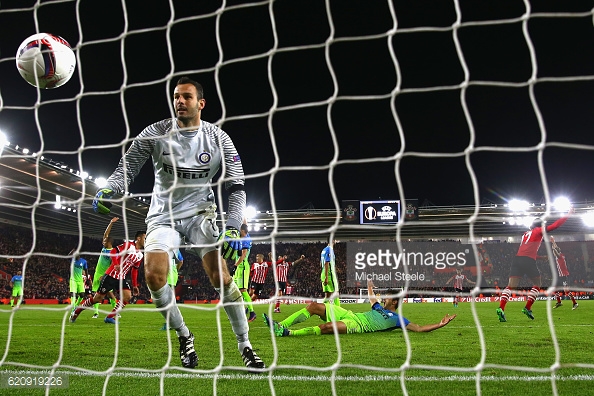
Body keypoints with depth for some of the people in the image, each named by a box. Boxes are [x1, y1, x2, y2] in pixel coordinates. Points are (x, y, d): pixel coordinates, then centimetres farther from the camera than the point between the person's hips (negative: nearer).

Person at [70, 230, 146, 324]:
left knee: (127, 296, -13)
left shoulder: (140, 255, 8)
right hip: (111, 275, -6)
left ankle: (110, 317, -4)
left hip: (122, 278, 6)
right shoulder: (128, 244, -12)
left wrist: (135, 285, 13)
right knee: (98, 298, -1)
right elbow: (113, 252, -18)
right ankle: (76, 311, 20)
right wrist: (116, 264, -31)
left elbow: (134, 270, 16)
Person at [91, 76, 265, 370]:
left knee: (221, 277, -15)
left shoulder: (218, 139, -6)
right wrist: (108, 189, -26)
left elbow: (236, 187, -6)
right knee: (153, 275, -18)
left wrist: (232, 229, -18)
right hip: (163, 215, 1)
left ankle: (245, 345, 1)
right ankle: (184, 338, 6)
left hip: (199, 213, -1)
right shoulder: (155, 133, -6)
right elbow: (127, 167, -3)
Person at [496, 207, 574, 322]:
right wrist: (568, 215, 17)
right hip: (529, 260, -5)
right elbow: (555, 225, 9)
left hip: (517, 259, 5)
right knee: (537, 285, 15)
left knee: (510, 286, -3)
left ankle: (501, 308, -22)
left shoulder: (526, 233, 27)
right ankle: (527, 308, 2)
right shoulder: (539, 231, 11)